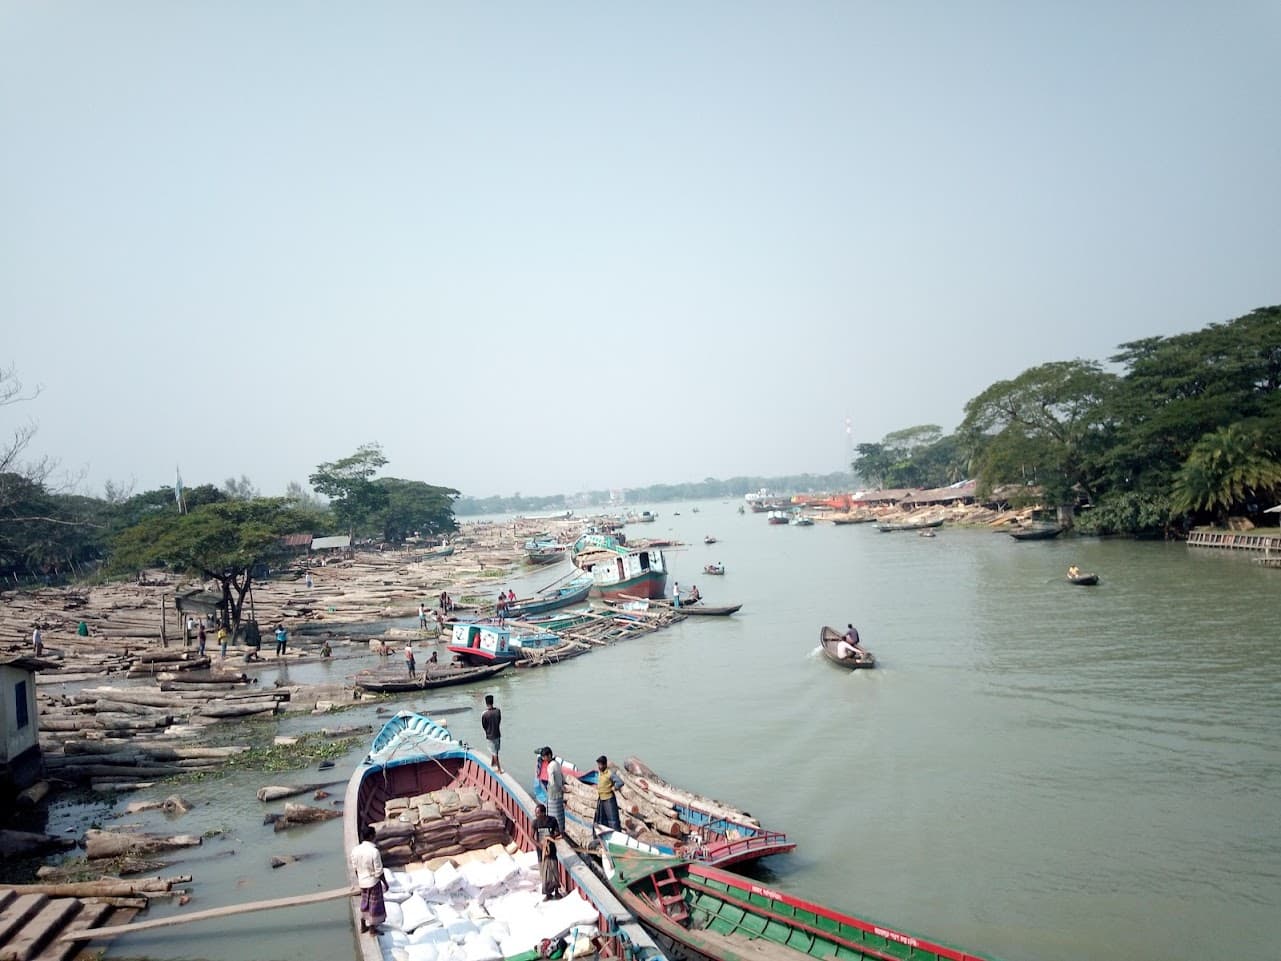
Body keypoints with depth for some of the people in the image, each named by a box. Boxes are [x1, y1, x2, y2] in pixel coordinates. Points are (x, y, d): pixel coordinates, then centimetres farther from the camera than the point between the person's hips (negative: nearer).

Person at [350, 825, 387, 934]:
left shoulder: (355, 849, -11)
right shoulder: (374, 851, -28)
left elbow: (355, 868, 2)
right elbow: (379, 871, -20)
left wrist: (359, 880, 18)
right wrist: (385, 882, -5)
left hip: (362, 881, 5)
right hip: (373, 882, -5)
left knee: (364, 903, 24)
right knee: (374, 904, 14)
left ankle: (363, 926, 37)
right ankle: (372, 928, 27)